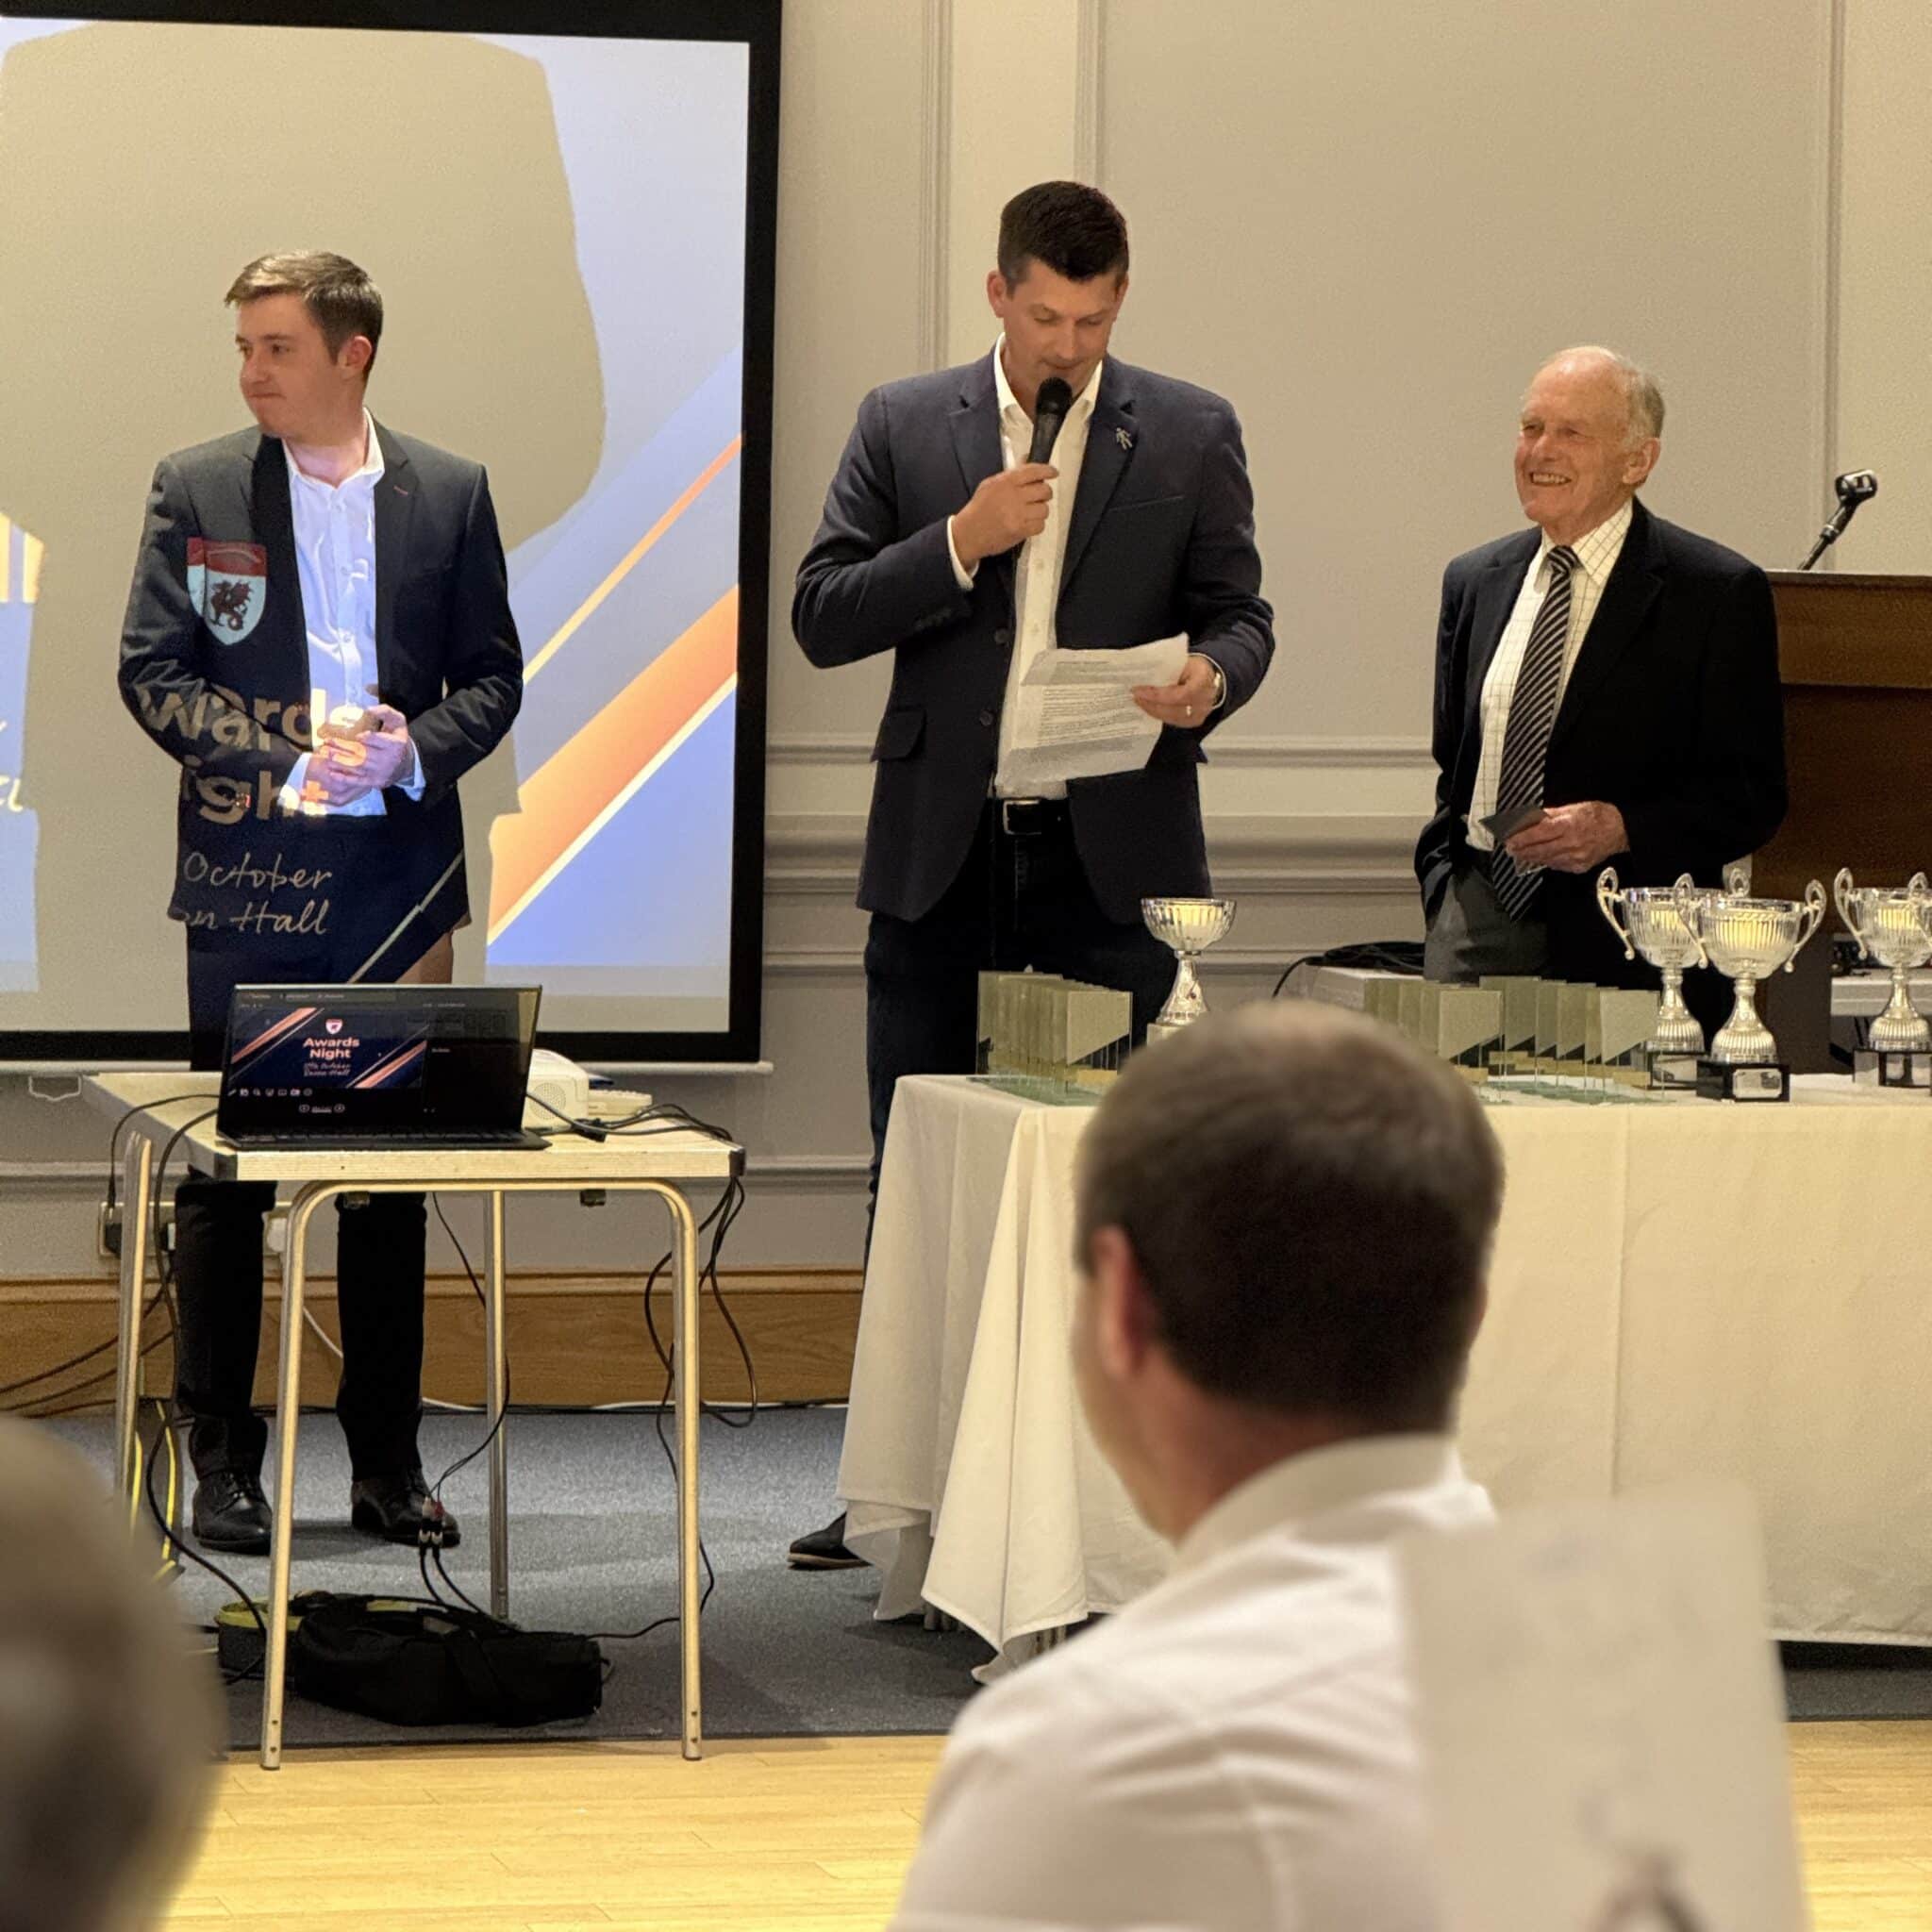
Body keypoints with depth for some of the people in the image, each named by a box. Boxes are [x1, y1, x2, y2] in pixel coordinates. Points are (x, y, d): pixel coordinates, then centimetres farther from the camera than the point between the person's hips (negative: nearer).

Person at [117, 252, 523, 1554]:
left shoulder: (449, 494, 6)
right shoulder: (195, 491, 2)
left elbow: (492, 677, 7)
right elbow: (152, 674, -2)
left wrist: (411, 750, -13)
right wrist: (296, 745, -16)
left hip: (396, 875, 1)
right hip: (247, 876, -1)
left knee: (393, 1177, 7)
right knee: (224, 1176, 1)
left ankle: (388, 1462, 15)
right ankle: (223, 1461, 9)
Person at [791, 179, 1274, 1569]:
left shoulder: (1190, 436, 6)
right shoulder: (904, 427, 7)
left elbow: (1238, 613, 8)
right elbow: (822, 618, 2)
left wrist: (1210, 678, -15)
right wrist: (959, 544, -12)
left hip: (1114, 858, -1)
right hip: (939, 852, 1)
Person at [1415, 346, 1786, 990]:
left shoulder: (1722, 593, -3)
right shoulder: (1473, 581, 14)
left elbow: (1750, 795, -4)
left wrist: (1620, 828, -17)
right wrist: (1442, 891, 9)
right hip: (1477, 918, 4)